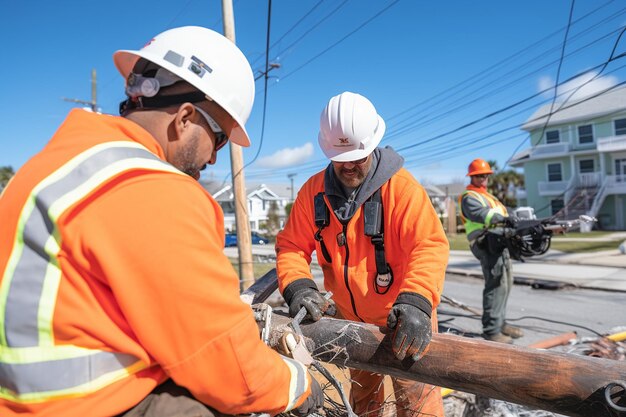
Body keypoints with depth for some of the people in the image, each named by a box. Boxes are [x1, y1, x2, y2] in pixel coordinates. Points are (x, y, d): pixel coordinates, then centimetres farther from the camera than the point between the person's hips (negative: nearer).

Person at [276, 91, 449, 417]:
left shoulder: (400, 186, -20)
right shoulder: (314, 190, -7)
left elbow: (430, 245, -28)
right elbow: (291, 245, -9)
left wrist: (416, 301, -43)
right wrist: (297, 287, -28)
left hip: (402, 320, -4)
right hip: (352, 320, 5)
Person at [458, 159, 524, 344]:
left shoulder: (487, 195, 29)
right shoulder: (469, 197, -2)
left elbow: (502, 212, 21)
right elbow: (479, 213, -22)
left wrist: (515, 223, 4)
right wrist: (502, 218, -36)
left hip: (500, 241, 10)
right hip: (488, 243, -10)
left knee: (506, 283, 14)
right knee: (496, 285, -15)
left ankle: (500, 323, 24)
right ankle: (491, 330, -12)